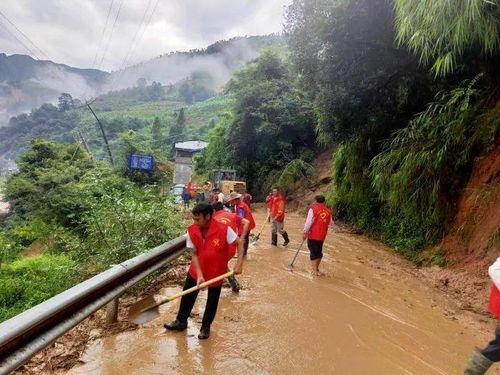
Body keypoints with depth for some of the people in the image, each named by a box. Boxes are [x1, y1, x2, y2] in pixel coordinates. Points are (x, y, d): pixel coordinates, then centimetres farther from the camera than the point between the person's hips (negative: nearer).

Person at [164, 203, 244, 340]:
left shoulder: (224, 230, -28)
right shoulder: (191, 231, -17)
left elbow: (239, 243, -16)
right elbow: (194, 254, -12)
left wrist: (239, 264, -24)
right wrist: (199, 275, -20)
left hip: (216, 272, -3)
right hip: (196, 271, 3)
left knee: (212, 301, 13)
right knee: (187, 296, 17)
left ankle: (205, 327, 36)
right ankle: (181, 322, 41)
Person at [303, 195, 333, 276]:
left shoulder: (313, 209, -10)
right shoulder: (328, 211, 2)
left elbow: (308, 222, -14)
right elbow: (330, 223, 9)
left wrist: (305, 232, -8)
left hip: (313, 235, -4)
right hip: (322, 235, 4)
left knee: (313, 252, 3)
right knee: (319, 252, 17)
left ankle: (314, 270, 0)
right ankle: (316, 268, 29)